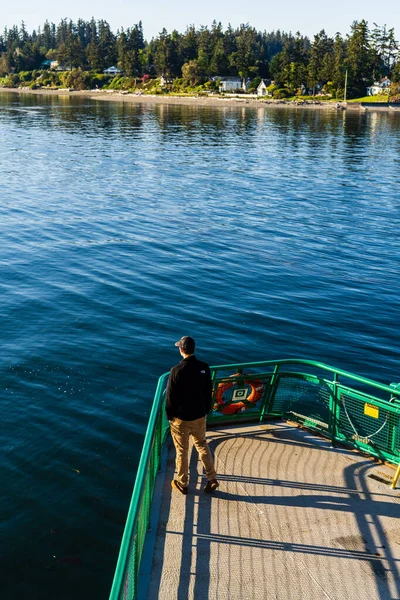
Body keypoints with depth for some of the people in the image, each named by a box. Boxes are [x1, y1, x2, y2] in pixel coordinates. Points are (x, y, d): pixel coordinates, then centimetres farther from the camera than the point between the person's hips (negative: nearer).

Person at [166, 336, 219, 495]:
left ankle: (182, 484, 25)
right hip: (199, 416, 4)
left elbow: (171, 396, -13)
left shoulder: (177, 370, -21)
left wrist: (169, 415, 2)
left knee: (181, 451, 11)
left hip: (181, 418, -4)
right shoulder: (204, 367, -7)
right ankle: (212, 479, 23)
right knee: (202, 446, 23)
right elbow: (208, 392, 3)